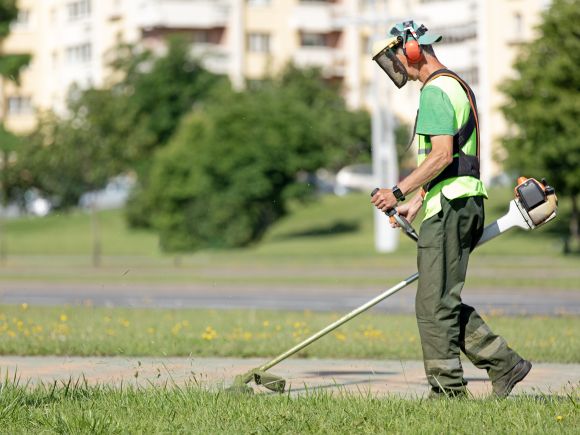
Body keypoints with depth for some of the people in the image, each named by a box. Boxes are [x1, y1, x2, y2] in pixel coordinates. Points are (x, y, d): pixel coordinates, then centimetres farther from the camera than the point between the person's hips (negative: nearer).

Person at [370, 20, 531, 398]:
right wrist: (415, 203, 24)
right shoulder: (458, 85, 22)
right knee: (446, 303, 13)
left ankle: (448, 391, -4)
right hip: (464, 202, 10)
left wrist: (398, 192, -18)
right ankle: (505, 364, 12)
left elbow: (441, 156, -21)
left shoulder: (435, 91, -11)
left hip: (449, 207, -10)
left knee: (434, 304, -6)